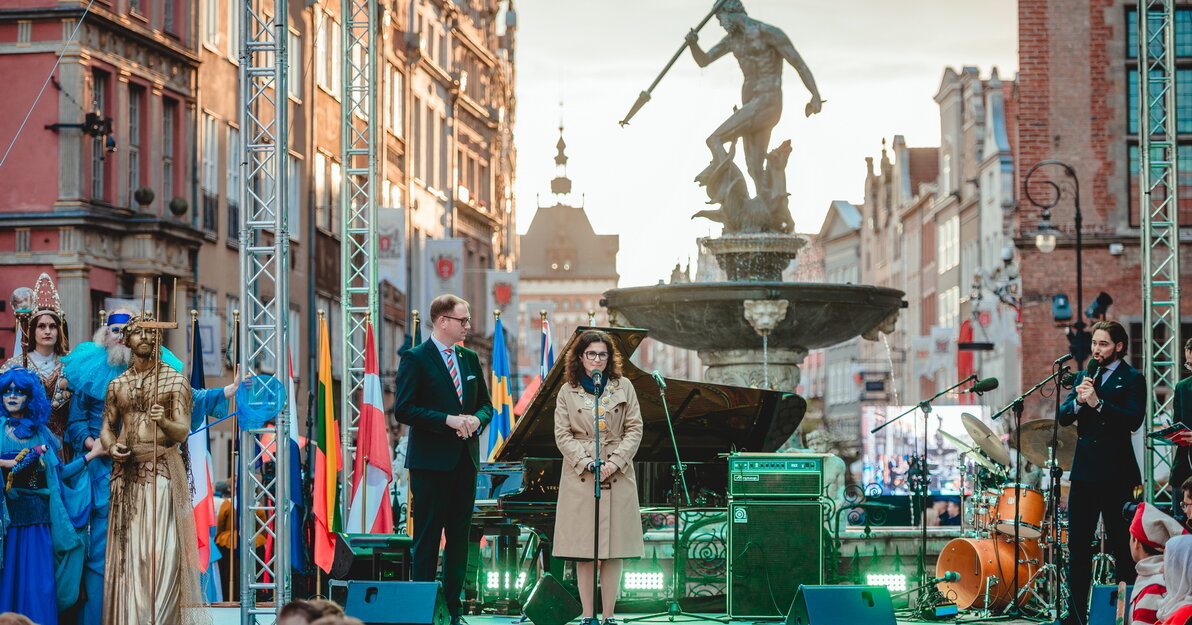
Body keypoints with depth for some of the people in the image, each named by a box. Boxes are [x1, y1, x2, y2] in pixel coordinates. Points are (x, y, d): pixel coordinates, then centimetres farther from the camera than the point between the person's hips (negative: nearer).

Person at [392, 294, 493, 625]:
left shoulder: (470, 359, 14)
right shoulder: (416, 359, -7)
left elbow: (485, 403, 18)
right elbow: (403, 409, -14)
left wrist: (477, 419, -5)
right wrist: (447, 419, -19)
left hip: (465, 460, 7)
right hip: (431, 461, -7)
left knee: (459, 537, 9)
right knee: (427, 538, -3)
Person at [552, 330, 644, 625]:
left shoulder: (624, 387, 9)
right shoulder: (567, 392, 7)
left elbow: (634, 429, 5)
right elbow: (562, 435, 2)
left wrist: (615, 462, -9)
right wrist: (588, 464, -12)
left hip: (618, 477, 1)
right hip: (580, 477, -1)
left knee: (615, 549, -1)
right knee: (583, 551, -2)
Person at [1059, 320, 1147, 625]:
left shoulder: (1131, 379, -2)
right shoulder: (1086, 375, 15)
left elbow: (1134, 419, -17)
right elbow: (1063, 417, 9)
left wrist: (1097, 403, -24)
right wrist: (1078, 401, -11)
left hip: (1115, 472, -6)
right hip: (1084, 470, 6)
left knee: (1121, 543, 0)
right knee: (1078, 543, 5)